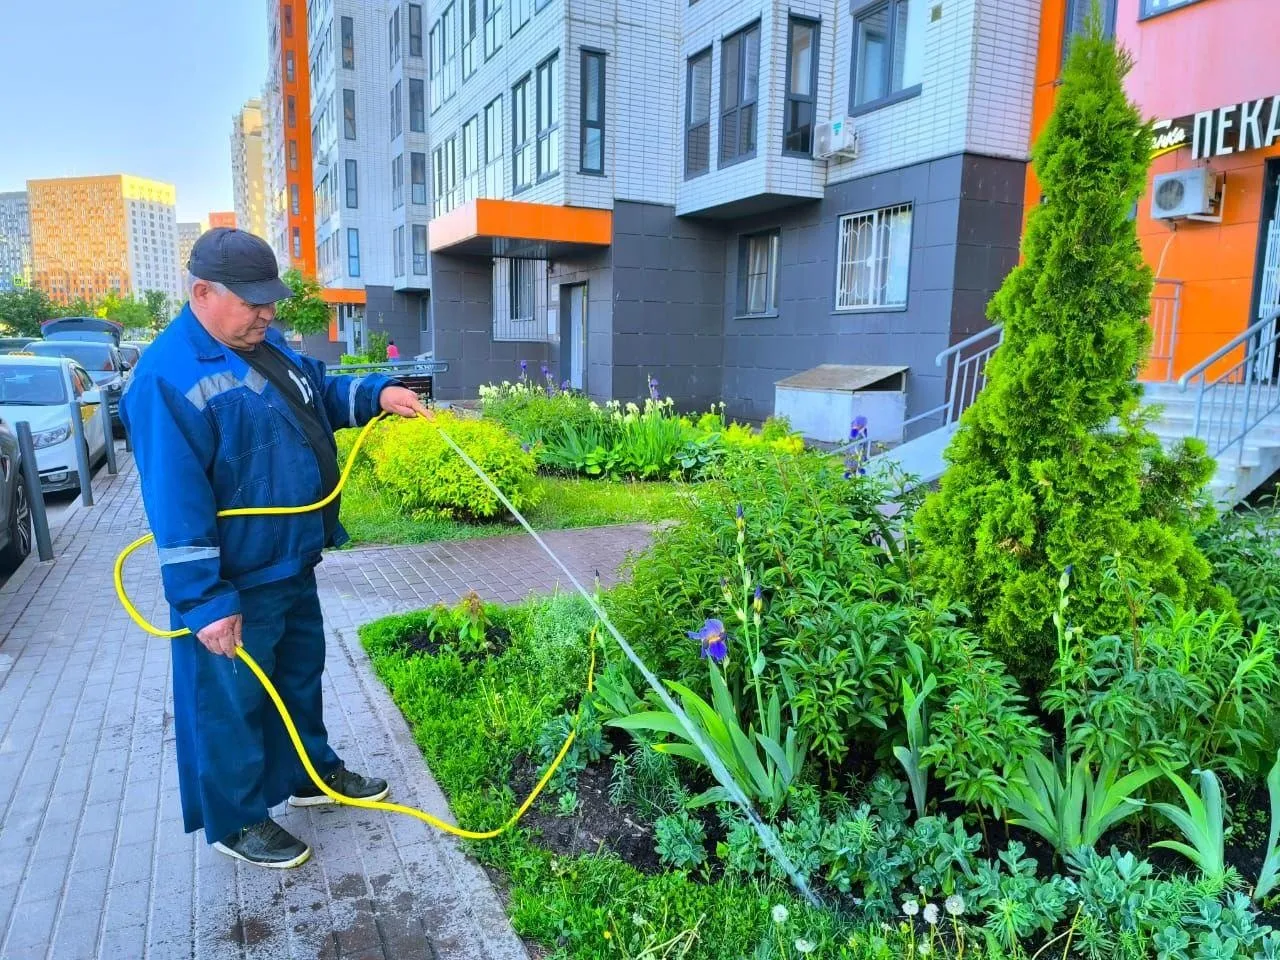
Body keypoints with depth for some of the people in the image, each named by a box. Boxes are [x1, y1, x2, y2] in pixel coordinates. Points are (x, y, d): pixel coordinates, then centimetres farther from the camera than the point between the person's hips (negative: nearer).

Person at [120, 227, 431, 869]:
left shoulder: (266, 344, 4)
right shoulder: (169, 378, -23)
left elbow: (321, 395, 20)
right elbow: (175, 505, -25)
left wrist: (376, 394, 0)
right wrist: (206, 602, -25)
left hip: (292, 560, 9)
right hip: (233, 585, -9)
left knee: (301, 670, 23)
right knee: (232, 699, 9)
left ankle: (310, 773, 44)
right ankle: (235, 820, 30)